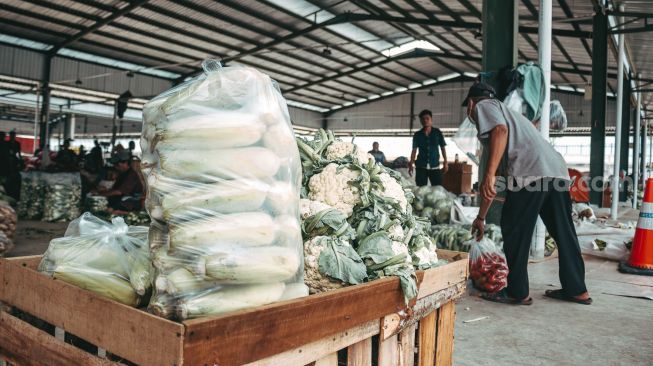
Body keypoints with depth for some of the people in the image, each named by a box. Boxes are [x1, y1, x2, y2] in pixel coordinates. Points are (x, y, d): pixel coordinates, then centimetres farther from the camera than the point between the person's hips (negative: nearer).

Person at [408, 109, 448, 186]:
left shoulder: (437, 132, 2)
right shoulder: (417, 135, 3)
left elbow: (443, 148, 7)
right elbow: (414, 150, 3)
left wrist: (445, 162, 3)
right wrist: (411, 164, -6)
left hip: (435, 166, 0)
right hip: (421, 167, 0)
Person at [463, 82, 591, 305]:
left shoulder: (485, 106, 13)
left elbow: (500, 130, -15)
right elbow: (495, 178, 36)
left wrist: (488, 175, -21)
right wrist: (481, 217, 39)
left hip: (531, 173, -9)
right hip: (557, 170, 9)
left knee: (514, 232, 1)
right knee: (563, 233, 16)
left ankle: (517, 293, 10)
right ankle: (576, 290, 27)